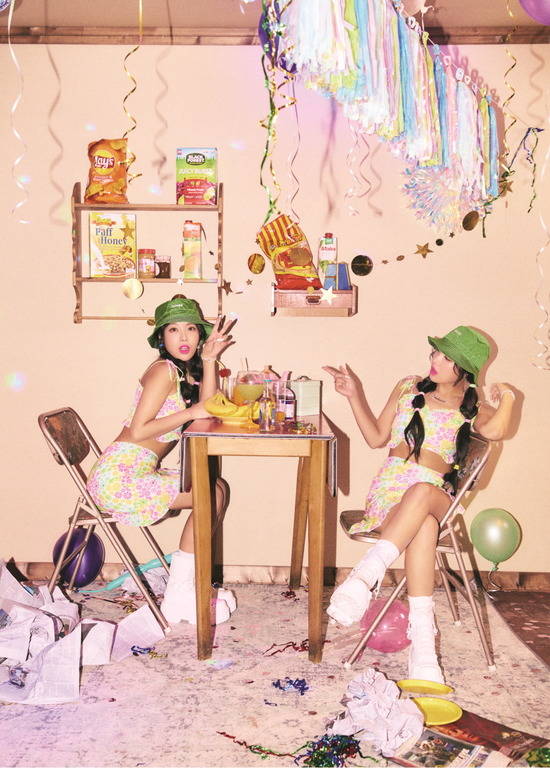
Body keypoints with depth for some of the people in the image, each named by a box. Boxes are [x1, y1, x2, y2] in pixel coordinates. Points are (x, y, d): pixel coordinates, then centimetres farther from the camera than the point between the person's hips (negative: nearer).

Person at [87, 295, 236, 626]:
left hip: (141, 471, 9)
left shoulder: (186, 372, 16)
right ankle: (179, 600, -4)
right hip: (120, 475, -9)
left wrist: (209, 359, 0)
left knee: (219, 487, 8)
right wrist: (190, 413, -16)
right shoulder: (164, 370, -12)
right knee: (211, 496, -12)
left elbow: (208, 413, 2)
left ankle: (189, 583, 10)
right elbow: (138, 430, -18)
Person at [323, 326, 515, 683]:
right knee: (424, 524, -37)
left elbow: (495, 430, -11)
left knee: (421, 493, -41)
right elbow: (377, 438, 19)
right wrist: (355, 395, 13)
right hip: (390, 490, 1)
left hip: (437, 496, 0)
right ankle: (423, 635, -43)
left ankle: (365, 576, -48)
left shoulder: (474, 408, 13)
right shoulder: (409, 388, 17)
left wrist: (507, 397, 1)